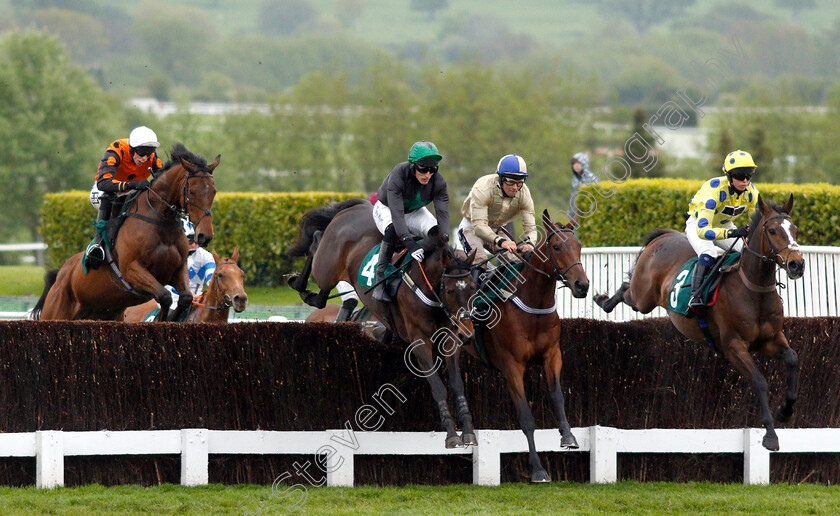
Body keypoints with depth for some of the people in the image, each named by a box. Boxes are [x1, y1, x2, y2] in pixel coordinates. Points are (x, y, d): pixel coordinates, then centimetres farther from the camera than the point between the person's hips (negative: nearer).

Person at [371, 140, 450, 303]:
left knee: (436, 232, -23)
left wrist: (444, 239, -45)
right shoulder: (398, 175, -36)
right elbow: (396, 212, -43)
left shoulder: (438, 181, -23)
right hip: (386, 209, -4)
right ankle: (380, 278, -26)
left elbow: (442, 212, -28)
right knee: (392, 231, -37)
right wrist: (409, 242, -53)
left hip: (415, 212, 4)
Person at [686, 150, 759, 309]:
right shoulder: (714, 191, -39)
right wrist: (732, 233, -59)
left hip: (725, 225, 6)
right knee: (708, 254, -34)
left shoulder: (751, 192, -19)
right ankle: (695, 295, -33)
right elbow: (702, 230, -45)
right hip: (698, 224, -6)